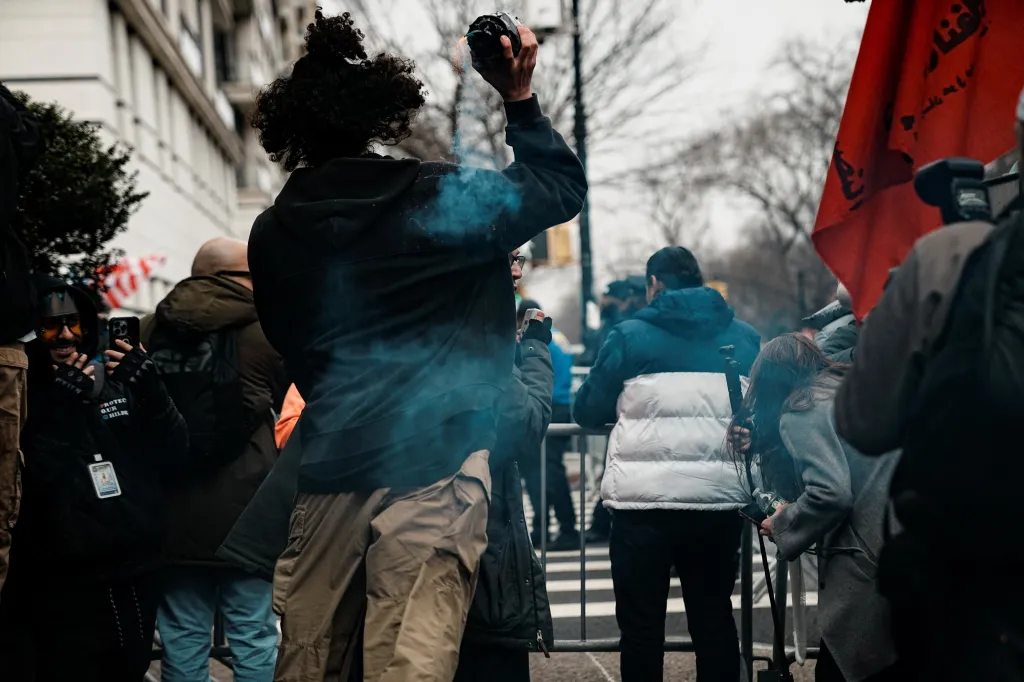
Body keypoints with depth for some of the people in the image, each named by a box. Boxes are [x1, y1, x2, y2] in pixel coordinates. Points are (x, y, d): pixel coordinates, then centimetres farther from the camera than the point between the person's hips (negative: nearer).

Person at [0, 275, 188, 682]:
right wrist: (60, 408, -21)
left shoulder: (118, 382, 7)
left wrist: (151, 391, -11)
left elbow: (174, 459, 2)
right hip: (62, 592, -4)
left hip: (136, 580, 4)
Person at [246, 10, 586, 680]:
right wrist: (520, 98, 16)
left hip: (330, 472, 4)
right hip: (433, 468, -4)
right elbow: (564, 186, 9)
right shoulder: (437, 198, -4)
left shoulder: (272, 234, 7)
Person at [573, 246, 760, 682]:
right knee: (714, 617, 12)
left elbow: (588, 411, 4)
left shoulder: (631, 335, -1)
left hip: (645, 500, -3)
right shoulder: (745, 338, 9)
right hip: (721, 497, 3)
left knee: (641, 623, 5)